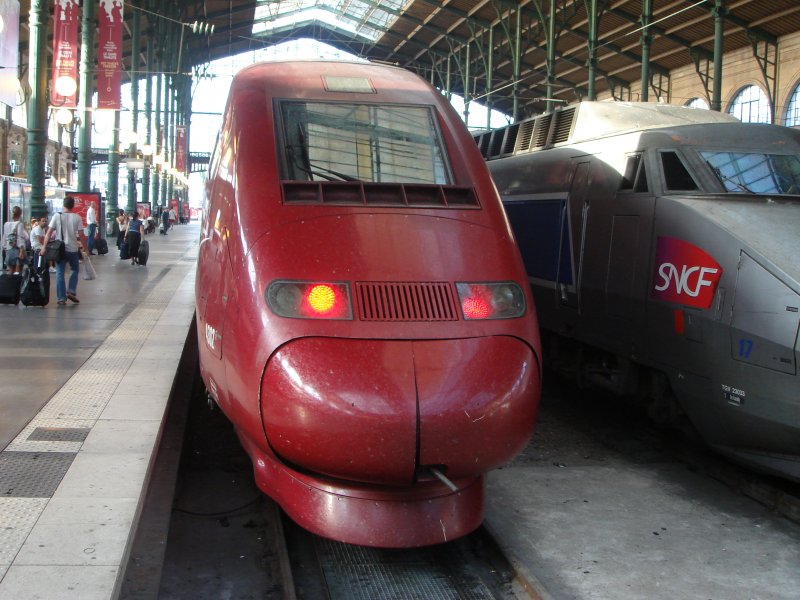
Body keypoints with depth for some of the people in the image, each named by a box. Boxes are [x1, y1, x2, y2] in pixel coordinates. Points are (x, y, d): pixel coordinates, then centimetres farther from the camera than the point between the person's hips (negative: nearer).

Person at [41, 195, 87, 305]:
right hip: (73, 249, 0)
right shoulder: (77, 218, -5)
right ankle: (71, 291, 5)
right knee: (75, 270, 20)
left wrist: (44, 247, -3)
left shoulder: (57, 216, -3)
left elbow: (49, 233, -6)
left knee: (60, 273, 5)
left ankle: (61, 298, 4)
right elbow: (81, 235, -6)